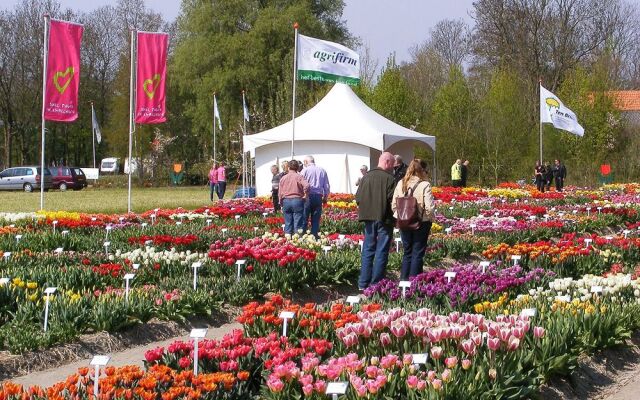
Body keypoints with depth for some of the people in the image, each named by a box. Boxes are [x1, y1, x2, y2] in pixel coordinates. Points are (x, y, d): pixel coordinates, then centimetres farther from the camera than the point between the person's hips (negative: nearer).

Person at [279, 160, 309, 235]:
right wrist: (305, 195, -6)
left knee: (288, 223, 8)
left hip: (286, 201, 3)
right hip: (297, 200, -3)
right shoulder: (299, 177, -4)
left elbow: (280, 193, 10)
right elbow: (306, 185, -22)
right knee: (298, 223, -1)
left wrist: (282, 205, 19)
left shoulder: (283, 178, 8)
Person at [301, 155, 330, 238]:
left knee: (304, 219, 0)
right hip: (319, 196, 3)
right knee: (315, 220, 6)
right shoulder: (322, 171, 9)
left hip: (308, 197, -3)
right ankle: (314, 236, 4)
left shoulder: (305, 170, -2)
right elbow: (327, 186, 11)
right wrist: (325, 198, 20)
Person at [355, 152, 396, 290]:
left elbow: (358, 198, 4)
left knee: (368, 250, 12)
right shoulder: (389, 178, -12)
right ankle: (376, 283, 2)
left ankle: (363, 283, 13)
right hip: (384, 218, -5)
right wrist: (394, 213, 0)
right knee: (381, 252, 2)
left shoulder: (367, 176, 4)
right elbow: (392, 199, -17)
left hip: (369, 218, 5)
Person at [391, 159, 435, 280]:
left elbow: (393, 205, 2)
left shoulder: (400, 184, 0)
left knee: (407, 252, 17)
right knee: (418, 253, 6)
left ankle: (404, 280, 18)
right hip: (421, 223, -4)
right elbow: (429, 207, -17)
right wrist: (430, 219, 0)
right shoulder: (425, 185, -14)